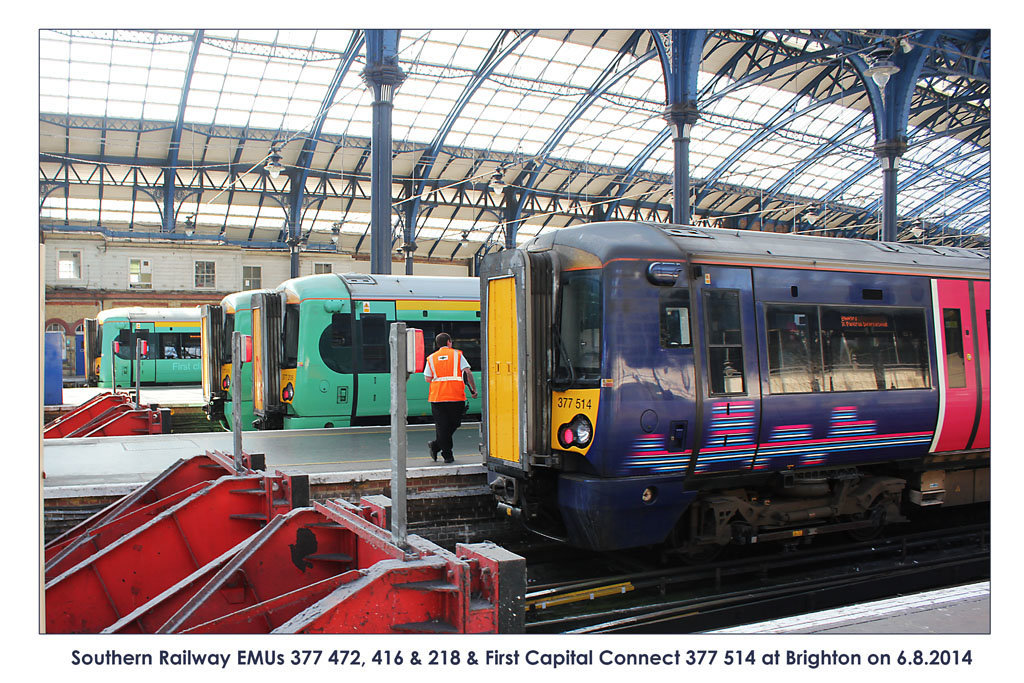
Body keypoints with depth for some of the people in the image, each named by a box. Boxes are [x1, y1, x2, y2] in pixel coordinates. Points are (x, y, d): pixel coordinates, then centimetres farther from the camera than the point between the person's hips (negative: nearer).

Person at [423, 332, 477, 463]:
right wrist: (474, 390, 1)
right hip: (456, 397, -2)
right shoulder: (457, 354, 6)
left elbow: (428, 379, 5)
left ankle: (448, 455, 1)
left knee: (441, 426, 5)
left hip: (437, 397, 2)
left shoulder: (431, 358, 11)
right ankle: (436, 445, 3)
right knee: (454, 423, 11)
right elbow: (468, 372, -4)